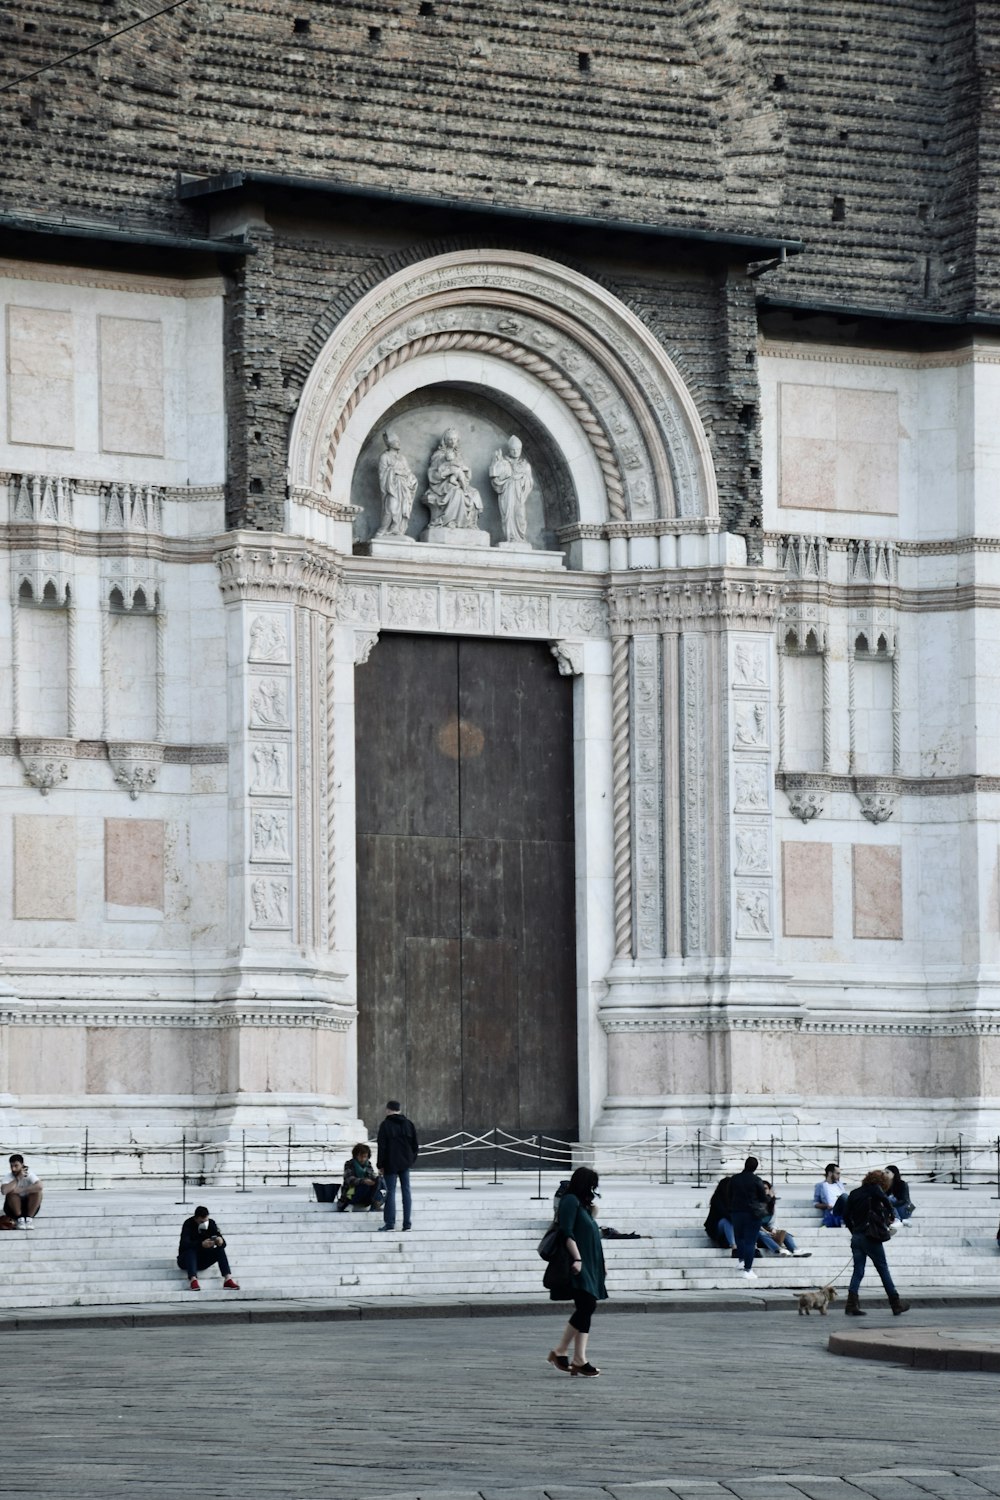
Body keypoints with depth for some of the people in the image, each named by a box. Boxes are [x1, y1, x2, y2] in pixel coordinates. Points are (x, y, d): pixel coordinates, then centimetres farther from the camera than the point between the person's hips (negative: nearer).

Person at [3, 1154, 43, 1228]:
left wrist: (21, 1190, -36)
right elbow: (4, 1191, -36)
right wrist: (18, 1178, -33)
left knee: (37, 1191, -26)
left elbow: (39, 1186, -35)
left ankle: (29, 1218, -16)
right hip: (13, 1209, 0)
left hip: (30, 1207, 0)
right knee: (12, 1192, -29)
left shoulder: (29, 1175, -15)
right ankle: (19, 1218, -17)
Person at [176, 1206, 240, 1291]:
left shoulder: (211, 1223, -4)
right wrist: (201, 1244, -48)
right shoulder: (188, 1224, -16)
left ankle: (227, 1279, -31)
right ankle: (193, 1279, -49)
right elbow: (184, 1244, -33)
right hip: (186, 1261, -4)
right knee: (190, 1250, -34)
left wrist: (221, 1242, -36)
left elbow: (223, 1244, -10)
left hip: (203, 1261, 4)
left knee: (220, 1250, -19)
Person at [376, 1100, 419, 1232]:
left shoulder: (385, 1125, -8)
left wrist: (380, 1165, -3)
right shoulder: (408, 1124, 7)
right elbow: (416, 1145, 9)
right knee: (406, 1191, 7)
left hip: (391, 1164, -4)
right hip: (405, 1164, 4)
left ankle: (390, 1222, -5)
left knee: (390, 1192, -2)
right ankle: (407, 1223, 6)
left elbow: (381, 1147, -9)